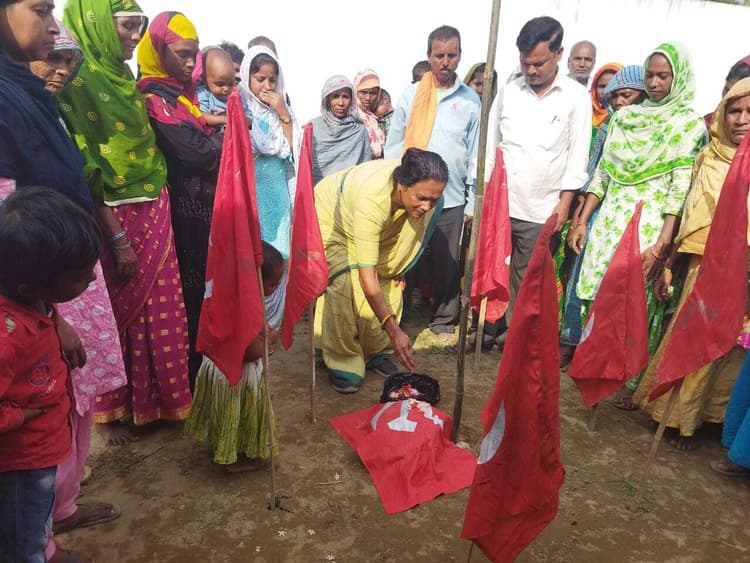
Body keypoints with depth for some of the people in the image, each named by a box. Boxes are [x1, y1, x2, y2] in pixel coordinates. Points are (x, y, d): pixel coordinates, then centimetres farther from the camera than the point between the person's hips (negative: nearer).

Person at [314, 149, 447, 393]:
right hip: (329, 220, -6)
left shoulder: (417, 186, -26)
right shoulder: (372, 200, -45)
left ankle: (376, 351, 11)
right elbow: (367, 277, -45)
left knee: (388, 284, -7)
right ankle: (343, 361, -6)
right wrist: (393, 330, -47)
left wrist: (395, 269, -2)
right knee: (347, 286, -24)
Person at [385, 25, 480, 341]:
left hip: (451, 198, 0)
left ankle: (443, 321, 22)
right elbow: (393, 146, 5)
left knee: (447, 264, 8)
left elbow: (476, 153, 5)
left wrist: (472, 202, 2)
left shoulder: (471, 100, 4)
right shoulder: (410, 95, 4)